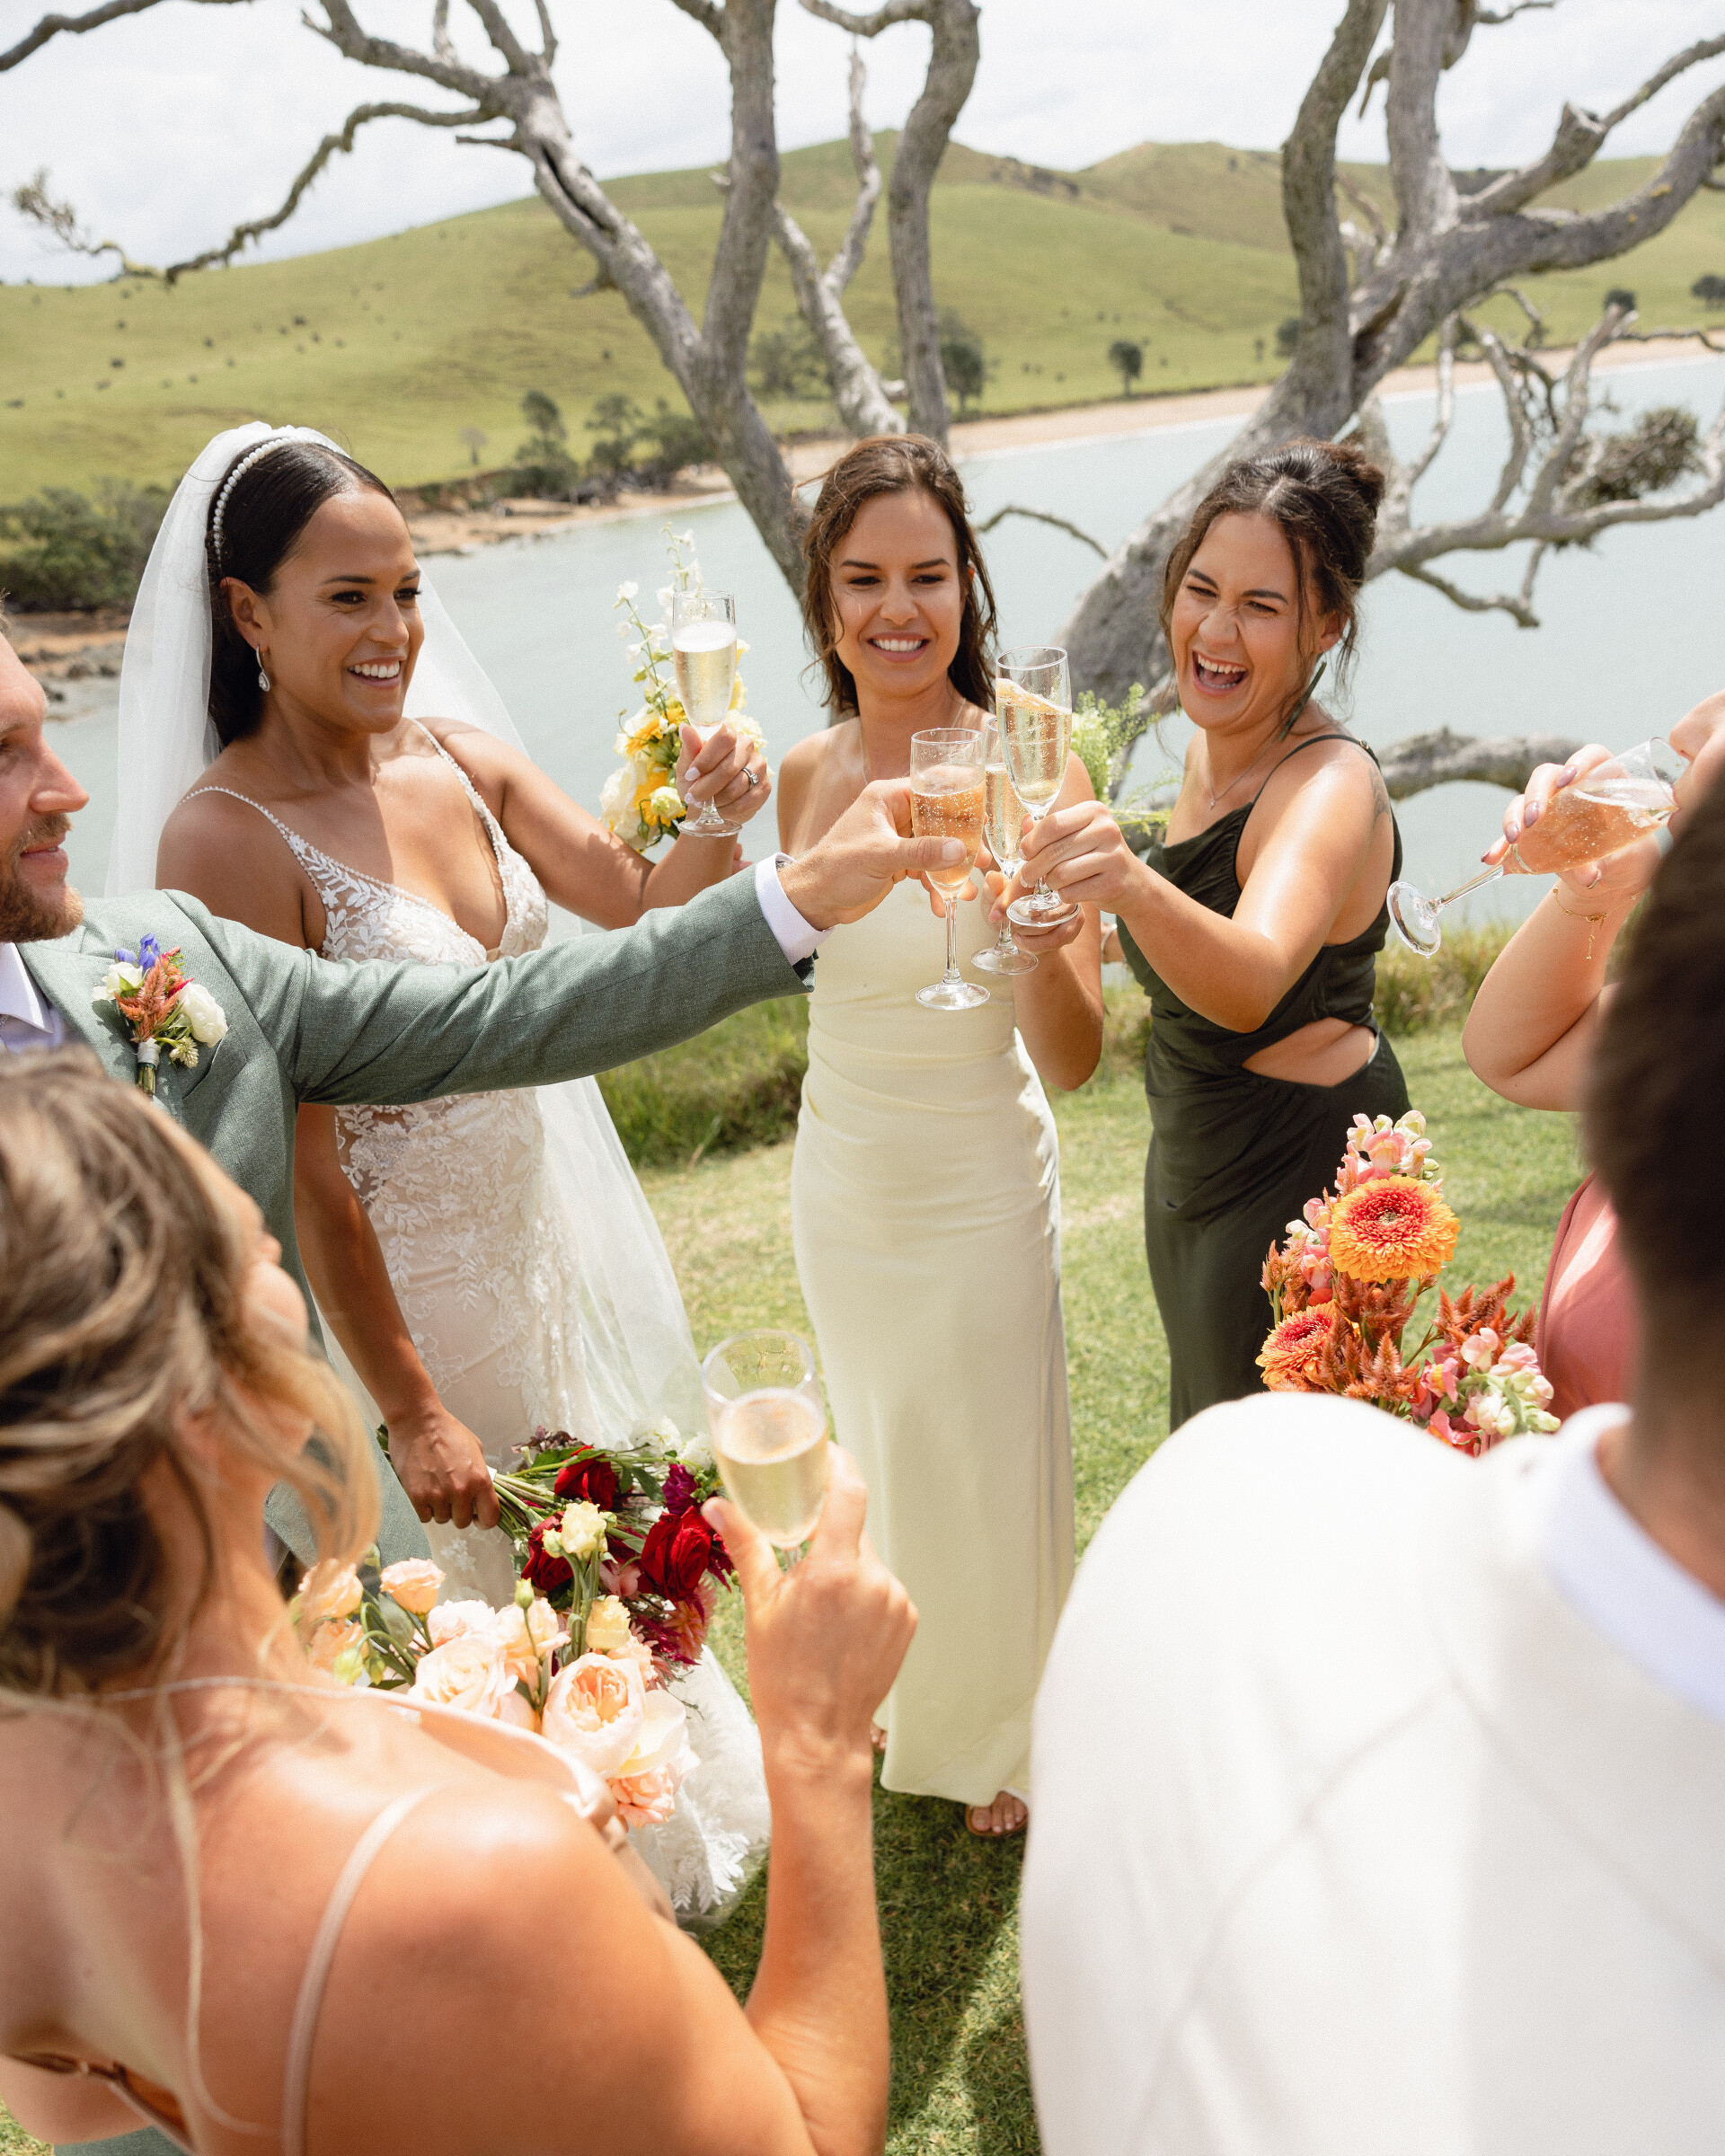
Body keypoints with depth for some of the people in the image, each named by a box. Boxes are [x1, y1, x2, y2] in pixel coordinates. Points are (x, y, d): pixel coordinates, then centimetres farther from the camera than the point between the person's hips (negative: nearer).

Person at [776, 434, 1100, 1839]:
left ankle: (1007, 1735, 48)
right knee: (878, 1457, 25)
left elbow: (1073, 1059, -26)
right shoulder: (806, 778, -6)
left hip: (979, 1190, -5)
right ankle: (914, 1709, 55)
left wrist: (1036, 919, -41)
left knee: (987, 1466, 15)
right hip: (839, 1184, 5)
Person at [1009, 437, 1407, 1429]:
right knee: (1205, 1434, 27)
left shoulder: (1331, 783, -26)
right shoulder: (1216, 744, 1)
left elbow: (1251, 983, -48)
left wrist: (1137, 887, -63)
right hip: (1197, 1162, 9)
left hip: (1301, 1184, -9)